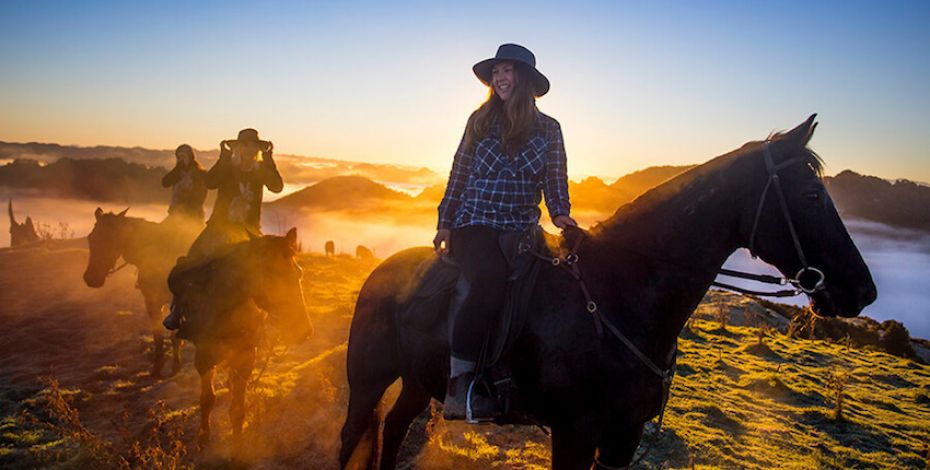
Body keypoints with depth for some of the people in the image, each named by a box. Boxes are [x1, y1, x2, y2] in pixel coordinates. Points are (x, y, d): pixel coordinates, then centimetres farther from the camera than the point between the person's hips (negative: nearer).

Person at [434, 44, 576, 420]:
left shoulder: (549, 129, 12)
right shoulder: (480, 120, 10)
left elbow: (555, 181, 13)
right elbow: (458, 174, 11)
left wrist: (560, 214, -6)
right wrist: (445, 223, 5)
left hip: (522, 231, 2)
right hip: (475, 226, -2)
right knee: (491, 280, -33)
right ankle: (459, 379, -26)